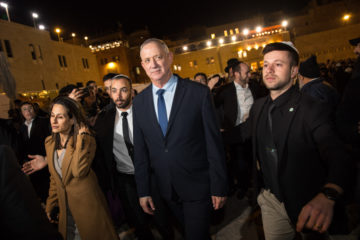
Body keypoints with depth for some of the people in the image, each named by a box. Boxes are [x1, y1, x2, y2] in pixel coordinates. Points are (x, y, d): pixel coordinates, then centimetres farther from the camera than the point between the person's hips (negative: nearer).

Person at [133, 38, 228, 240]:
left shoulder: (199, 93, -12)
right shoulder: (139, 102, 0)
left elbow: (214, 142, -10)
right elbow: (140, 150, 4)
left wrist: (219, 187, -8)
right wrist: (143, 191, 5)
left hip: (197, 186, -4)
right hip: (165, 188, 4)